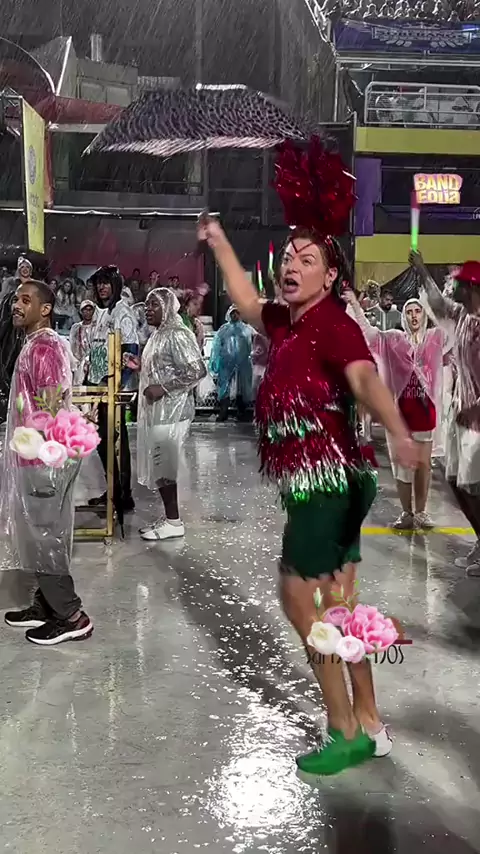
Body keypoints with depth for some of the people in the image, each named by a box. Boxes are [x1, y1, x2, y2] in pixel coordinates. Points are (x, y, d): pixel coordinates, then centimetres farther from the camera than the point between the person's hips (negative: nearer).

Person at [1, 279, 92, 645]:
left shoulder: (46, 347, -16)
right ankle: (46, 604, 25)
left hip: (41, 460, -10)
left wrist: (43, 462, -23)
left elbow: (52, 408, -21)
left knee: (45, 538, -4)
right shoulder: (34, 345, 15)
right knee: (36, 536, 15)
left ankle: (72, 616, 3)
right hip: (29, 457, 10)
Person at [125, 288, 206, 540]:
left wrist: (163, 388, -23)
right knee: (159, 466, 12)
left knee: (164, 467, -5)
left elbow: (197, 371, -21)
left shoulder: (177, 334, -14)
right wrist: (140, 367, 10)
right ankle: (170, 519, 20)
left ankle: (174, 522, 5)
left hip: (170, 412, -10)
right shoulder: (158, 334, 16)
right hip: (156, 411, 10)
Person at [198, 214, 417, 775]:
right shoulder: (287, 322, 10)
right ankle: (369, 725, 26)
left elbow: (365, 378, -33)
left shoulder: (333, 322, -14)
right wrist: (218, 242, 33)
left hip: (327, 482, -9)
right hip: (320, 485, 9)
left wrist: (399, 434, -50)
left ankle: (346, 733, 10)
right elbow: (247, 303, 30)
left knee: (298, 600, -1)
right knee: (335, 605, 14)